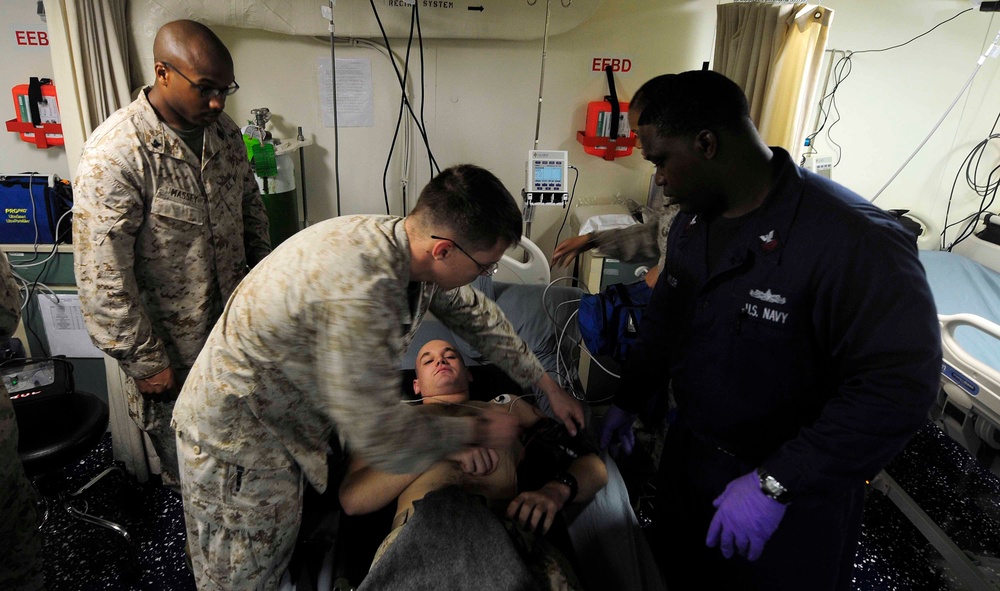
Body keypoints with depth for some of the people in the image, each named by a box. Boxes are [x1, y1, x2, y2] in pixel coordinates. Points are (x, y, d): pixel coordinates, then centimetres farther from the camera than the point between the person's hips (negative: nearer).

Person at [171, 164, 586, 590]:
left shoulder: (406, 241, -11)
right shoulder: (358, 295, -39)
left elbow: (477, 316, 6)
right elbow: (384, 442, -30)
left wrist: (549, 386, 13)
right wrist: (477, 431, -14)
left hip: (289, 420, 8)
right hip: (237, 439, -8)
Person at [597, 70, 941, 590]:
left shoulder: (854, 240, -28)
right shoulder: (692, 220, -1)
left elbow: (898, 387, -30)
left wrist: (775, 485, -29)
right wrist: (629, 402, 17)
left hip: (792, 495, -6)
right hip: (688, 449, 7)